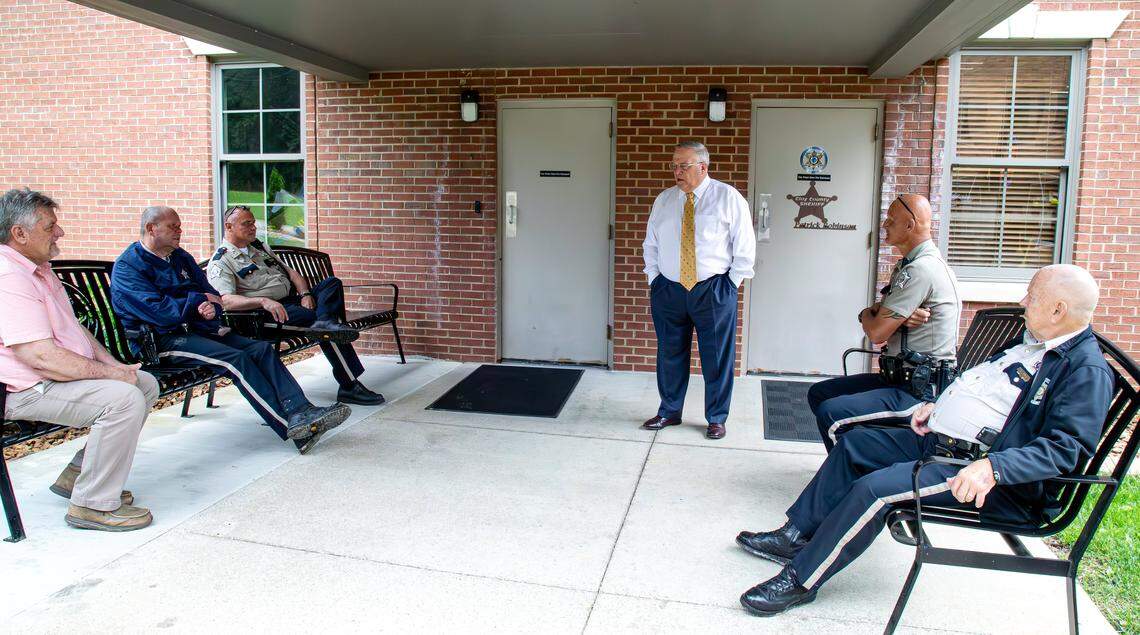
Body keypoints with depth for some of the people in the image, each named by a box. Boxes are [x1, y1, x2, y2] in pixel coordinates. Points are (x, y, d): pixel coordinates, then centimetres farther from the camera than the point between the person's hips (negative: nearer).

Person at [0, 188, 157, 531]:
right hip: (29, 390, -11)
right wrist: (110, 373, -18)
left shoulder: (38, 269, 15)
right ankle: (93, 505, -15)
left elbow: (73, 326, 21)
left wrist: (111, 363, 6)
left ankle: (77, 476, 15)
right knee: (124, 397, -28)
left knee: (146, 384, 10)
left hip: (60, 375, 11)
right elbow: (42, 356, -28)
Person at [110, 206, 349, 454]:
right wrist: (199, 301, -5)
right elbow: (157, 310, -17)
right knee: (236, 359, -29)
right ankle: (292, 425, -35)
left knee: (261, 349, -17)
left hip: (197, 329, 7)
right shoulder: (127, 267, -3)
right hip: (162, 340, -7)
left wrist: (211, 308, -7)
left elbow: (212, 294, 18)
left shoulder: (181, 257, 21)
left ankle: (300, 411, -32)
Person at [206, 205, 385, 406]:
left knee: (332, 283, -14)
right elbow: (226, 300, -18)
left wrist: (305, 294, -1)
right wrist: (263, 301, -33)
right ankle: (349, 386, -31)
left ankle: (325, 322, -47)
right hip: (266, 314, -7)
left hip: (294, 299, 8)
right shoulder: (220, 263, 0)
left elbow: (291, 273, 21)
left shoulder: (260, 247, 26)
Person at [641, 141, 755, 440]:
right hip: (668, 290, 4)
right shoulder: (664, 200, 9)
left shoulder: (728, 198, -3)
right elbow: (651, 244, 17)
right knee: (670, 355, 11)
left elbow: (745, 245, -2)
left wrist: (731, 283, -5)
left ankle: (716, 418, 20)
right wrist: (654, 279, 8)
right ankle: (669, 412, 28)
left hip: (713, 292, -3)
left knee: (717, 358, 4)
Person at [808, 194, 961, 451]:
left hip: (922, 391, -11)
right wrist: (877, 312, -10)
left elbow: (876, 332, -19)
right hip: (901, 377, 11)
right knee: (818, 393, 13)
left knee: (831, 413, -26)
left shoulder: (922, 269, -19)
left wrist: (867, 315, 5)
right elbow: (872, 315, 15)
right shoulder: (907, 265, 15)